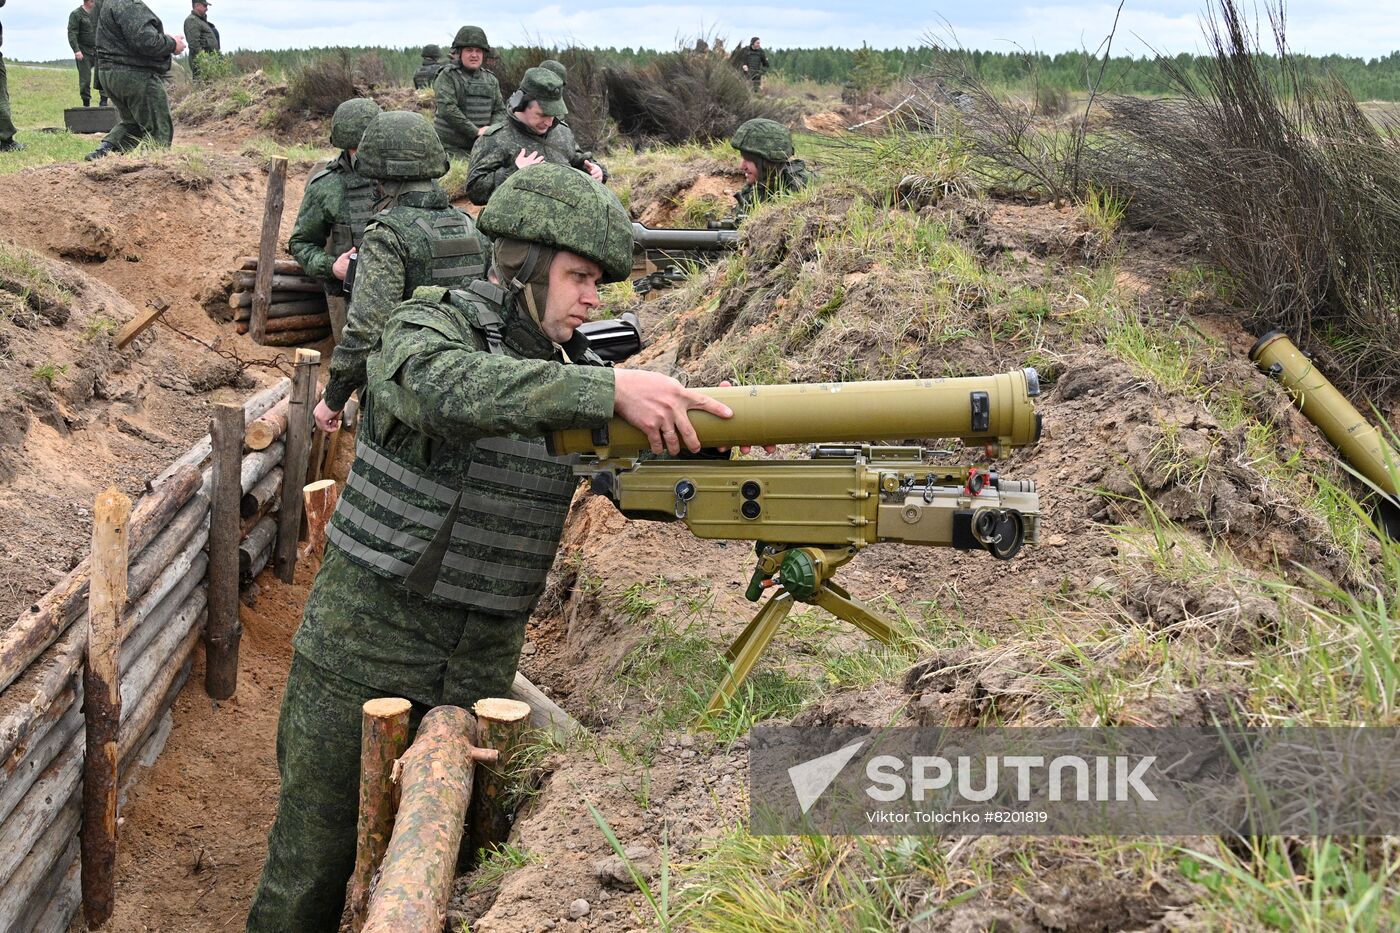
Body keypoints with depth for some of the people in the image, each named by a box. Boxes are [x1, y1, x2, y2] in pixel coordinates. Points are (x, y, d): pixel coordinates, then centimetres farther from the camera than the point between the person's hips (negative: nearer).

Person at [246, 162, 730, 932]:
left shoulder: (575, 369, 4)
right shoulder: (429, 327, -13)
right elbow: (447, 385, -36)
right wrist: (610, 390, -46)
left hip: (479, 669, 5)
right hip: (362, 652, -5)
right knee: (313, 864, 9)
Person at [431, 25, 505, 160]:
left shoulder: (491, 79, 15)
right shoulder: (447, 76, -3)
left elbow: (500, 110, 16)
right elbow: (447, 109, -15)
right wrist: (475, 131, -17)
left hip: (481, 146, 5)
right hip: (451, 147, -5)